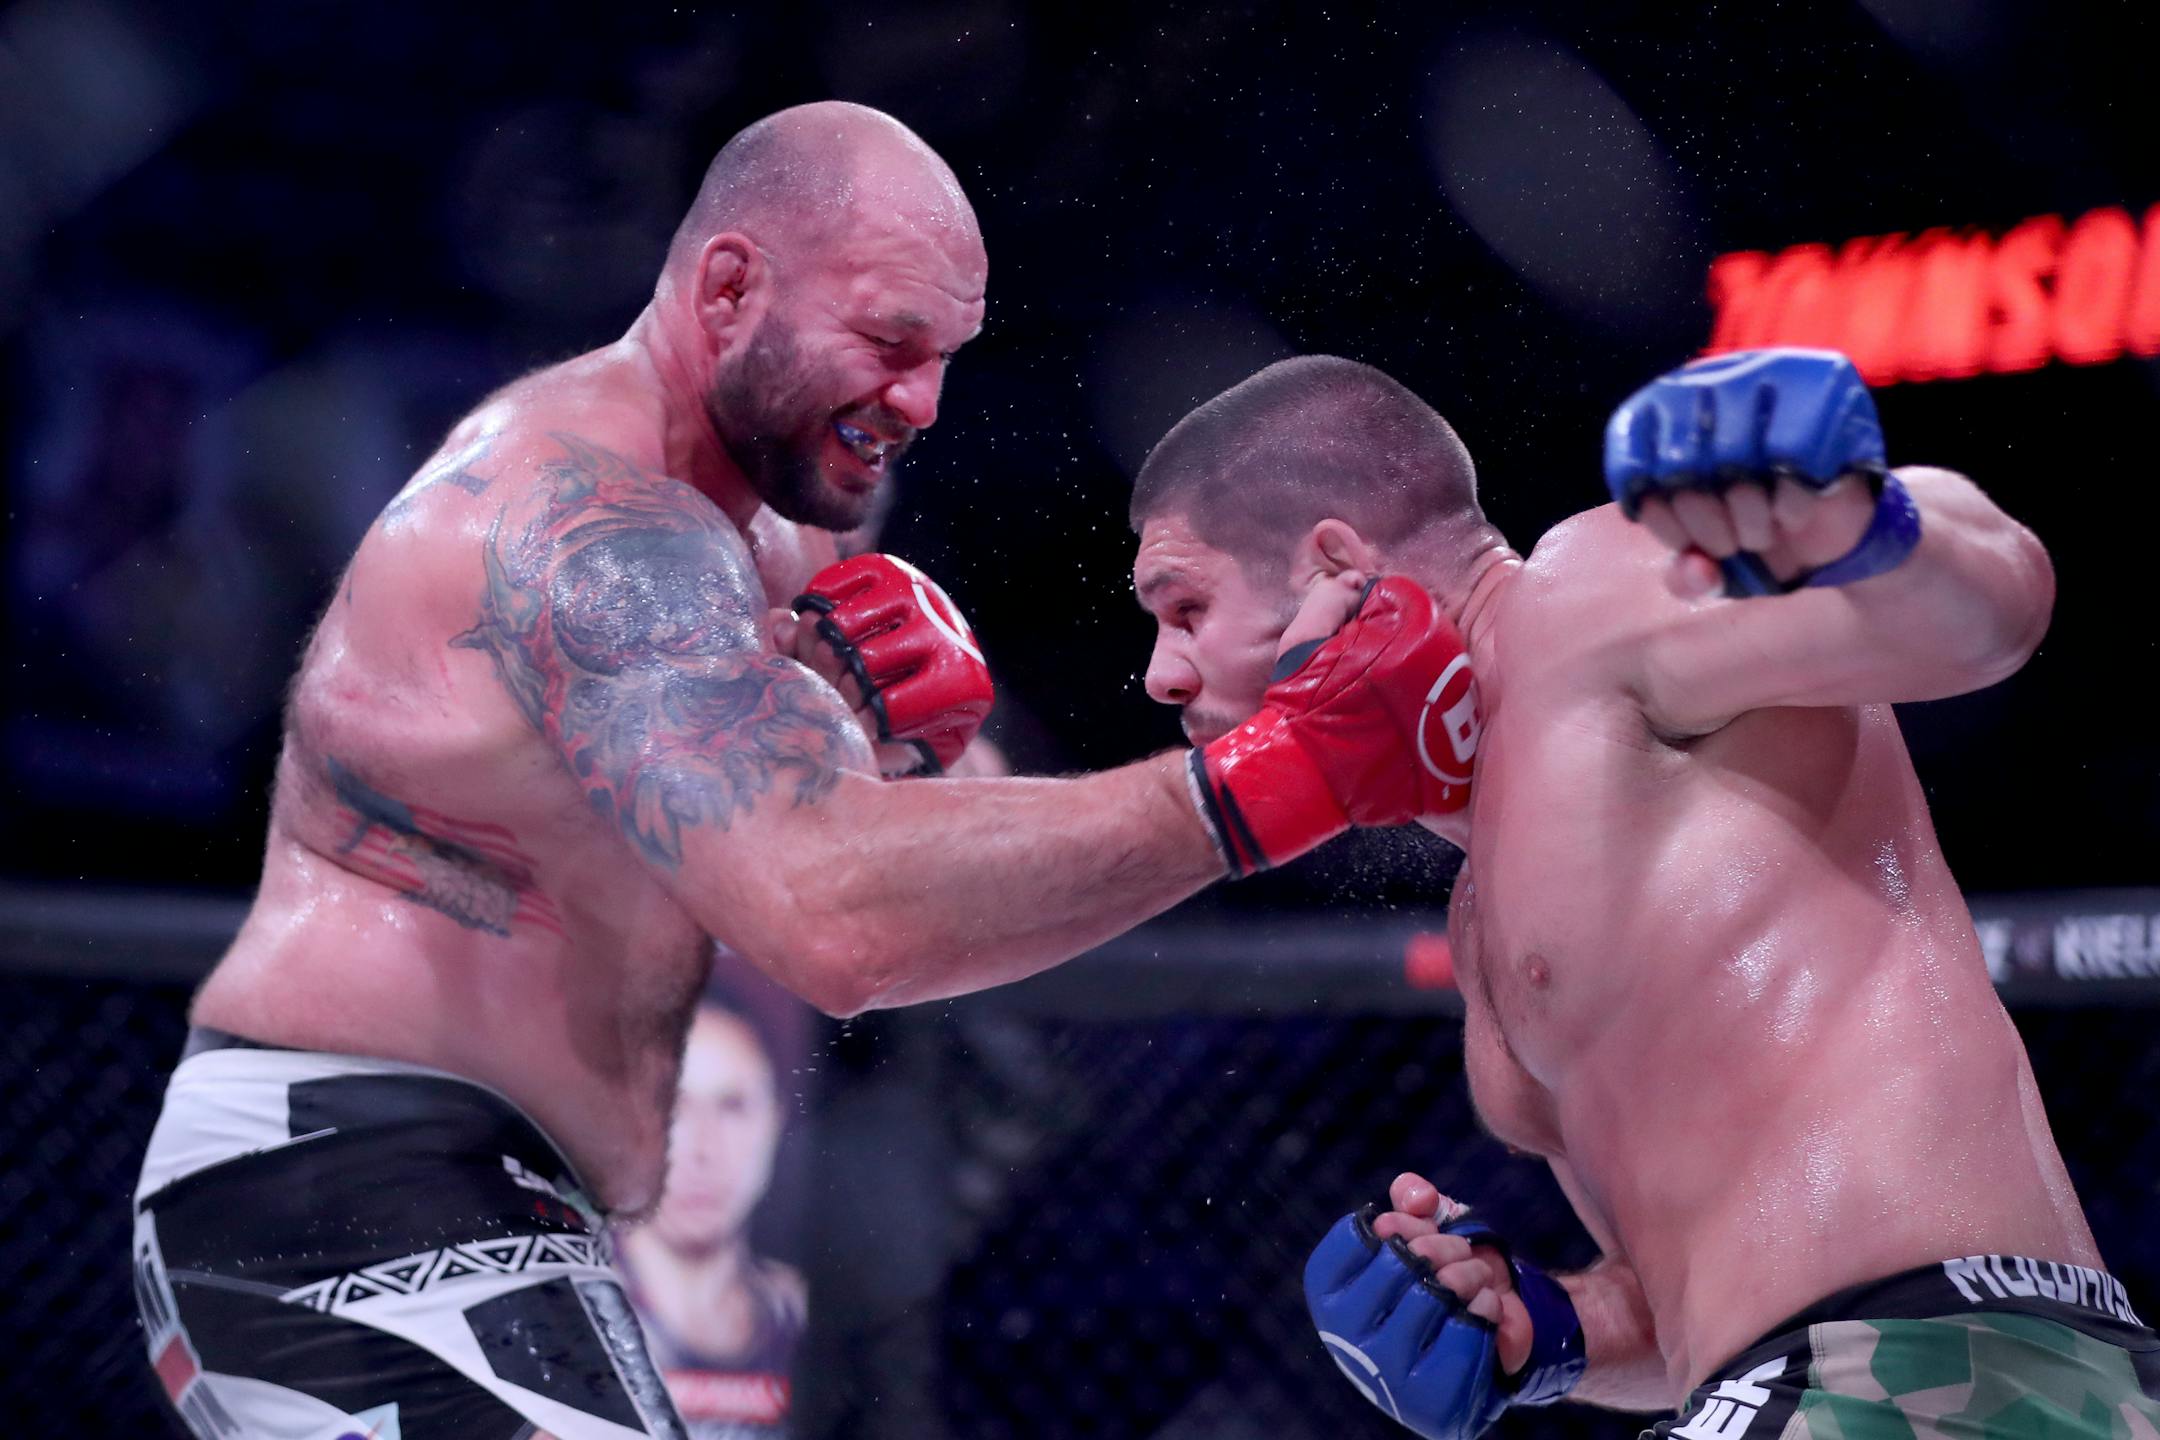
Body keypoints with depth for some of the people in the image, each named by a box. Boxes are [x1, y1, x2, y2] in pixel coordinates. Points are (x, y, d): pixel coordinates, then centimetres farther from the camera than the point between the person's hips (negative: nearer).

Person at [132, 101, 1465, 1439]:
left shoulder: (583, 470, 13)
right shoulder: (602, 524, -20)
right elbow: (838, 917, -33)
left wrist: (866, 721, -8)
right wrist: (1282, 778, -32)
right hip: (359, 1205, -11)